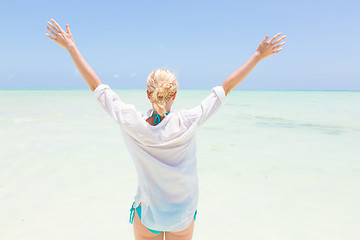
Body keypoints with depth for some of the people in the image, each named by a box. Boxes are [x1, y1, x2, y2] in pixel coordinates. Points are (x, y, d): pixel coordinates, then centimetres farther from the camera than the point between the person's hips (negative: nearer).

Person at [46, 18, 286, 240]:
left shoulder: (133, 124, -21)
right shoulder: (188, 123, -22)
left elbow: (97, 86, -12)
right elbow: (226, 87, -15)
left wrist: (71, 47, -2)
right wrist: (258, 55, -5)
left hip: (146, 213, 0)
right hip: (183, 215, 0)